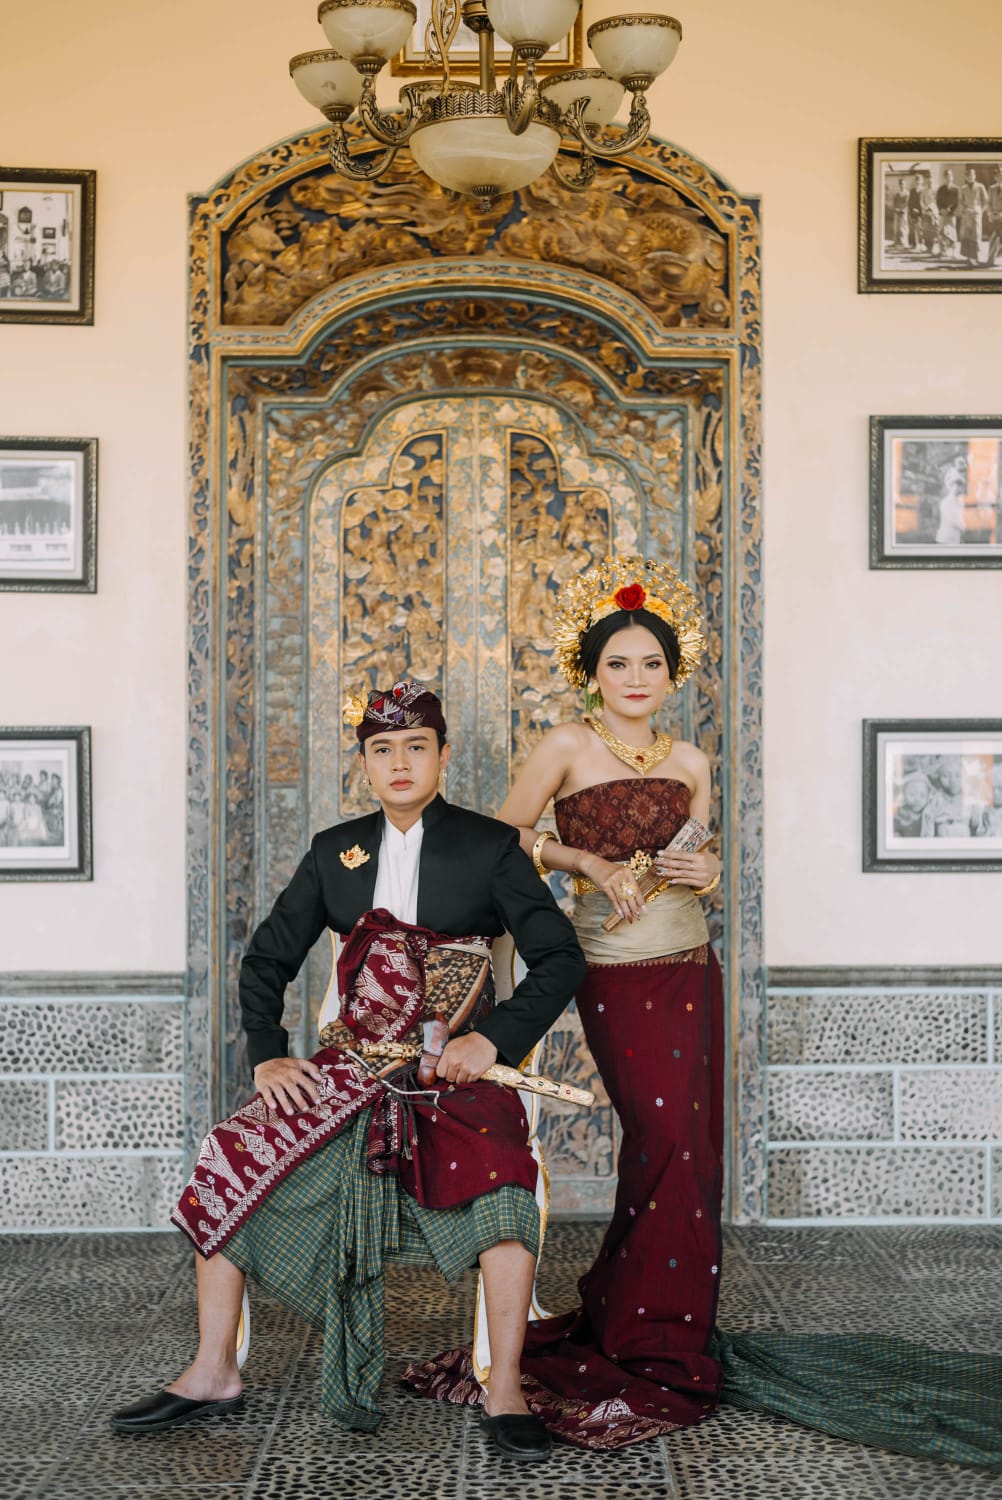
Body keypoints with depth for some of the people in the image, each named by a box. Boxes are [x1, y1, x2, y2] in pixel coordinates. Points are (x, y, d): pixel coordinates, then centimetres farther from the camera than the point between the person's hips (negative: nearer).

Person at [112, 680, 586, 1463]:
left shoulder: (489, 846, 0)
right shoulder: (337, 852, 10)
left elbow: (561, 958, -4)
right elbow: (267, 960, 15)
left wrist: (494, 1039, -16)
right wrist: (267, 1055, 1)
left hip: (456, 1067, -3)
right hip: (352, 1064, 4)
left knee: (501, 1182, -32)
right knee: (230, 1158, -13)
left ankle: (505, 1393, -18)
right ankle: (214, 1374, 1)